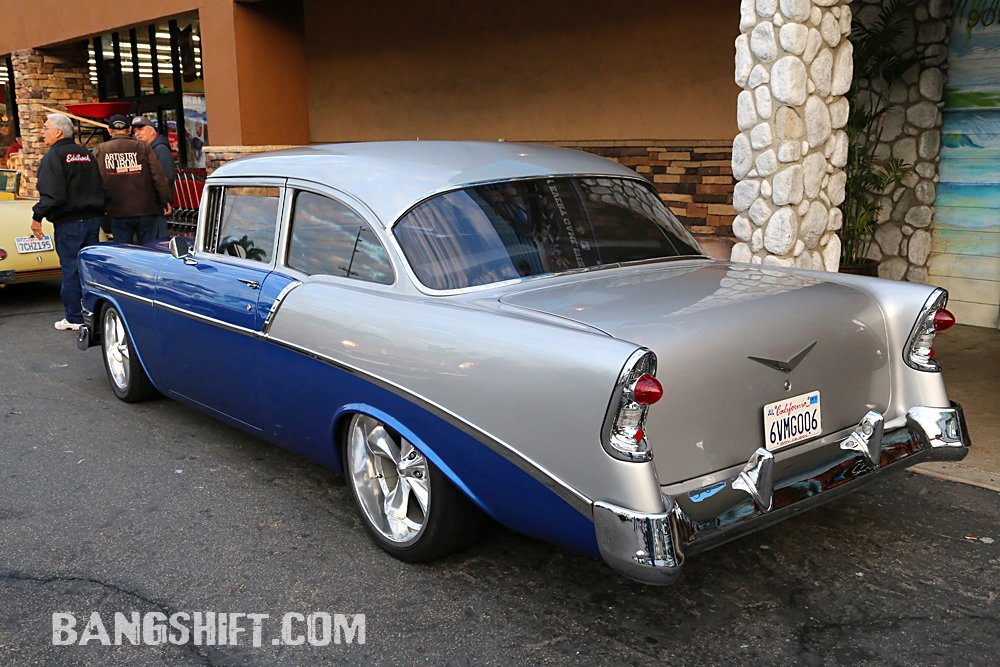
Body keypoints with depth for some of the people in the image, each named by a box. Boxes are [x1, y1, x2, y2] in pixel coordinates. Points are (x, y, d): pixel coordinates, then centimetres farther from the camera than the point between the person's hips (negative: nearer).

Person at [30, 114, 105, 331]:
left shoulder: (54, 156, -10)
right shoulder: (86, 154, 13)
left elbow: (51, 194, -19)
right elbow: (100, 187, 17)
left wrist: (37, 217, -12)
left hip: (69, 223, -7)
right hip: (93, 219, 7)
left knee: (70, 269, 0)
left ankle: (74, 318, 5)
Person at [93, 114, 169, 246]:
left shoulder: (100, 150, 2)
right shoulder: (142, 147, -2)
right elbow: (159, 176, -6)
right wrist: (166, 201, 3)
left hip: (118, 214, 1)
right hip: (145, 210, -1)